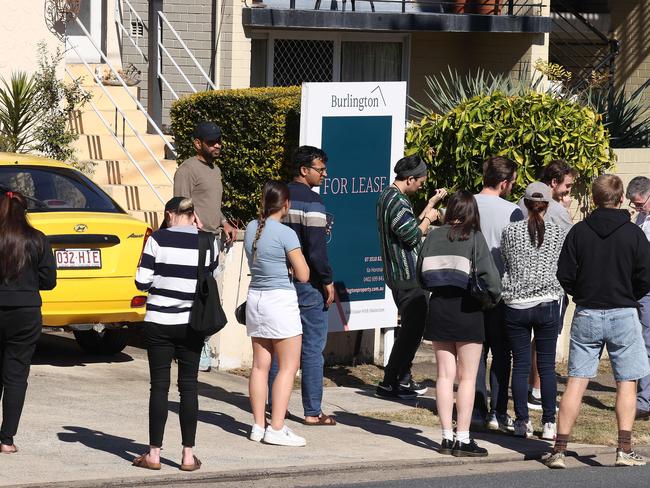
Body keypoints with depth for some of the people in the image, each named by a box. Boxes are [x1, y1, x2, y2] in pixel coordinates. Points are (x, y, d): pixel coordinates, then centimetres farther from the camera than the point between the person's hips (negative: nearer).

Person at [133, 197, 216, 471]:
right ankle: (188, 455, 7)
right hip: (192, 324, 2)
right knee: (189, 385, 8)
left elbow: (142, 281, -7)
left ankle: (154, 454, 4)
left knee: (159, 385, 3)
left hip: (159, 322, -2)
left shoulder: (158, 240, -8)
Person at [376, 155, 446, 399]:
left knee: (413, 326, 19)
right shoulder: (397, 201, -19)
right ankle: (389, 383, -5)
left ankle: (403, 378, 26)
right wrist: (428, 218, -5)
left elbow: (411, 228, 22)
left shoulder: (388, 196, 15)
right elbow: (413, 235, -22)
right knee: (413, 327, -6)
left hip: (400, 274, 11)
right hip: (407, 276, -11)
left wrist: (432, 203, 24)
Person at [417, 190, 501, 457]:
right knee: (467, 377, 3)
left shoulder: (433, 237, 1)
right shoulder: (474, 238, -10)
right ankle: (463, 439, 0)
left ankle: (447, 436, 11)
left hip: (438, 307, 4)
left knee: (445, 374, 11)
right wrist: (493, 297, 2)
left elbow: (421, 275, 6)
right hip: (466, 311, -4)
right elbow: (490, 277, -16)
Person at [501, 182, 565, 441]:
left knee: (520, 365, 6)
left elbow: (503, 263, 8)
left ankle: (522, 422, 5)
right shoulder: (558, 233, -2)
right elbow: (564, 268, 8)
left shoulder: (510, 232, -2)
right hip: (547, 303, 0)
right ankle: (549, 424, 6)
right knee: (547, 366, 5)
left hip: (516, 305, 0)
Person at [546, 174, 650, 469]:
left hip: (586, 314, 2)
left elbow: (564, 275, -2)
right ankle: (624, 450, 0)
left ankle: (559, 450, 0)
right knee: (626, 383, 6)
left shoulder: (578, 232, -2)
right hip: (623, 316, -2)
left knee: (576, 381, 3)